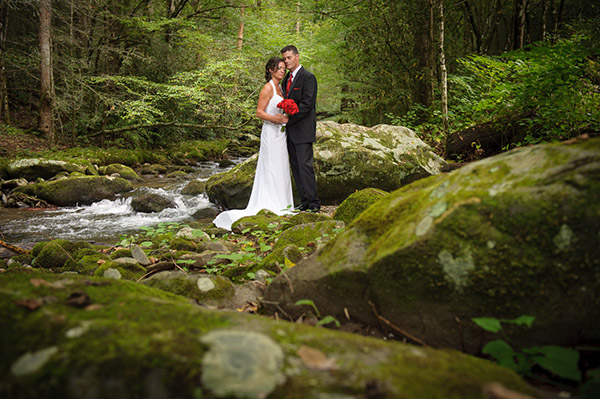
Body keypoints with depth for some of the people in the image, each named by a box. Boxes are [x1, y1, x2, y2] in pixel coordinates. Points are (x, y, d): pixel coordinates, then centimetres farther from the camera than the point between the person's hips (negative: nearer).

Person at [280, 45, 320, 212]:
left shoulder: (308, 77, -8)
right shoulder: (286, 79, 18)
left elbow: (307, 104, -15)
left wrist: (288, 120, -17)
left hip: (303, 130, -8)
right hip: (290, 131, 8)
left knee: (305, 165, -10)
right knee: (295, 167, 8)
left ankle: (314, 203, -5)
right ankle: (304, 201, 14)